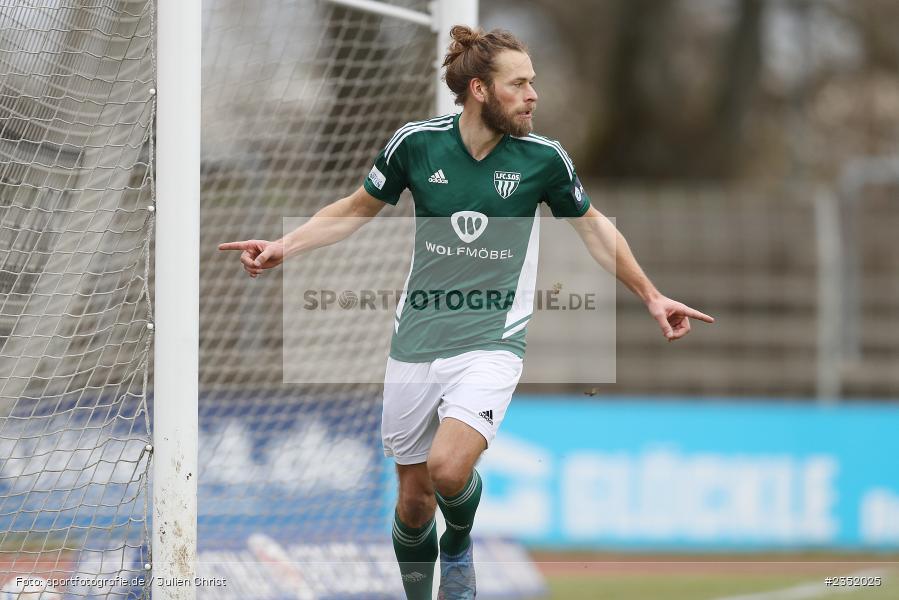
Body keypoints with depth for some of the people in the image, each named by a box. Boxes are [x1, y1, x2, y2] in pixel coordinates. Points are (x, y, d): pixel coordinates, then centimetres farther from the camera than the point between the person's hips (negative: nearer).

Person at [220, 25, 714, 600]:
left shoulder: (543, 157, -6)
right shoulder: (417, 143, -5)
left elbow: (594, 227, 12)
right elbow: (358, 208, 11)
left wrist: (651, 295, 13)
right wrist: (285, 246, 0)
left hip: (491, 343, -2)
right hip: (415, 348, 2)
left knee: (448, 470, -25)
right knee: (414, 500, 7)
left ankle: (459, 545, 8)